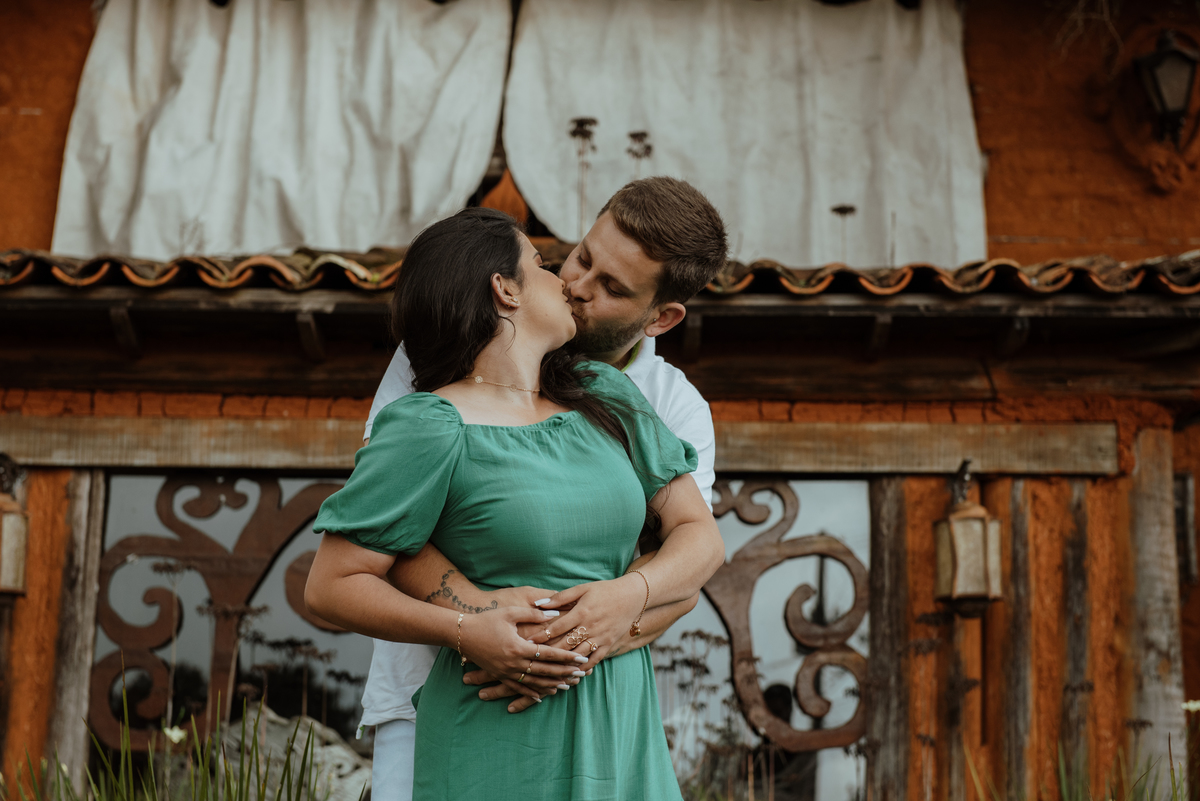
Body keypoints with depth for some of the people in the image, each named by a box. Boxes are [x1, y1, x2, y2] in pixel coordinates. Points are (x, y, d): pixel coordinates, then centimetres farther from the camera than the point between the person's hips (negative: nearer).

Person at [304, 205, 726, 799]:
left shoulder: (606, 395, 9)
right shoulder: (430, 427, -9)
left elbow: (701, 537, 7)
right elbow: (331, 587, -9)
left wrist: (631, 592, -13)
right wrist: (463, 632, -22)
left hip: (620, 731, 5)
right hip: (497, 746, -5)